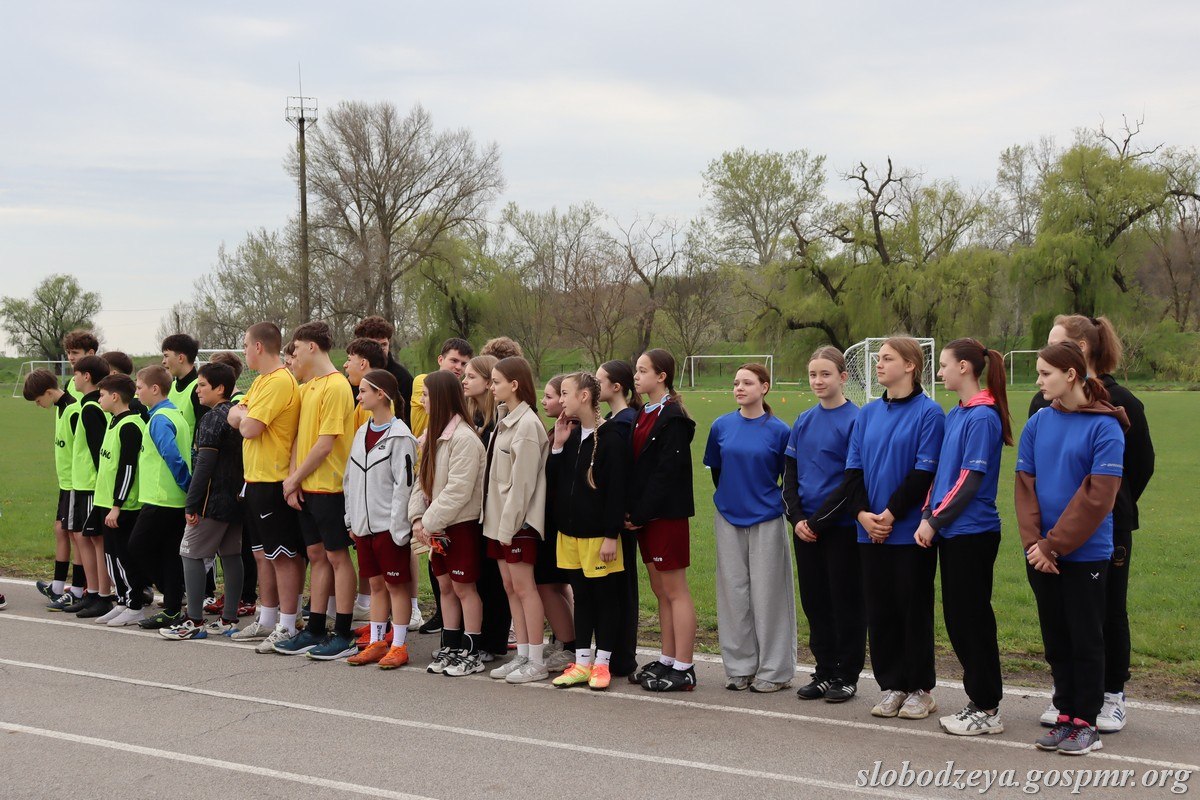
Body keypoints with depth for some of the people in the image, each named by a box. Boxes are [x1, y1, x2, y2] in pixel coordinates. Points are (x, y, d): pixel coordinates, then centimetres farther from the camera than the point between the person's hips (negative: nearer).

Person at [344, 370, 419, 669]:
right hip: (364, 524, 7)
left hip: (389, 525, -7)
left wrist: (398, 527, -17)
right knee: (375, 584, 13)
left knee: (396, 585, 1)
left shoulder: (400, 436, -11)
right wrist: (351, 519, 11)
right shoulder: (362, 433, 12)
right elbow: (350, 479, 16)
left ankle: (398, 646, 7)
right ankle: (376, 643, 20)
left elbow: (404, 484, -15)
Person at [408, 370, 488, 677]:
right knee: (445, 586, 13)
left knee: (463, 587, -1)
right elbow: (423, 480, 11)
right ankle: (450, 648, 23)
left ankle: (471, 654, 7)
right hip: (436, 525, 9)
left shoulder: (464, 438, -18)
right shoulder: (433, 435, 11)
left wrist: (429, 522, -17)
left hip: (461, 524, -9)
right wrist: (418, 517, -3)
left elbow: (458, 490, -22)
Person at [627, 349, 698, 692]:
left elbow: (667, 471, -18)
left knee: (676, 591, -3)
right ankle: (667, 661, 23)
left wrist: (641, 512, -16)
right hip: (644, 515, 9)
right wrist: (631, 510, 5)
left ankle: (683, 669, 2)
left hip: (667, 515, -9)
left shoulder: (673, 418, -14)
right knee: (661, 591, 14)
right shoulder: (642, 415, 14)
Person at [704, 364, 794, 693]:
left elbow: (789, 478, 2)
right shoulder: (721, 426, 3)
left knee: (767, 593, 0)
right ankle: (739, 667, 16)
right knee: (733, 592, 6)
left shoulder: (779, 430, -5)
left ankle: (773, 671, 9)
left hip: (767, 520, -3)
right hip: (729, 518, 3)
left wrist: (772, 503, 4)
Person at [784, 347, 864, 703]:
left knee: (845, 601, 3)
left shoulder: (856, 420, -9)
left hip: (841, 527, -6)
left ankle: (847, 676, 13)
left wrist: (818, 521, -14)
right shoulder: (803, 422, 10)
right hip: (805, 527, 6)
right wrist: (797, 518, -3)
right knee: (814, 601, 11)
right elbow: (790, 475, 11)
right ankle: (824, 672, 21)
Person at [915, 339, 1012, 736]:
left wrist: (936, 519, -14)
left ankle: (988, 710, 7)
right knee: (956, 617, 12)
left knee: (971, 617, -2)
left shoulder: (983, 417, -14)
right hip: (950, 532, 9)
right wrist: (927, 516, 5)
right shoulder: (954, 415, 13)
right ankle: (977, 699, 21)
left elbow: (971, 480, -17)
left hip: (973, 532, -9)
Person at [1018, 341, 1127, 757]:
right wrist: (1034, 543, -10)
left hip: (1085, 553, -5)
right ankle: (1066, 716, 22)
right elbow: (1025, 486, 2)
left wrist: (1054, 544, -15)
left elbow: (1098, 496, -15)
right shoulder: (1038, 423, 4)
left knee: (1086, 639, 5)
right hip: (1041, 553, 5)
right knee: (1056, 639, 12)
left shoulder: (1105, 426, -11)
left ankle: (1086, 723, 14)